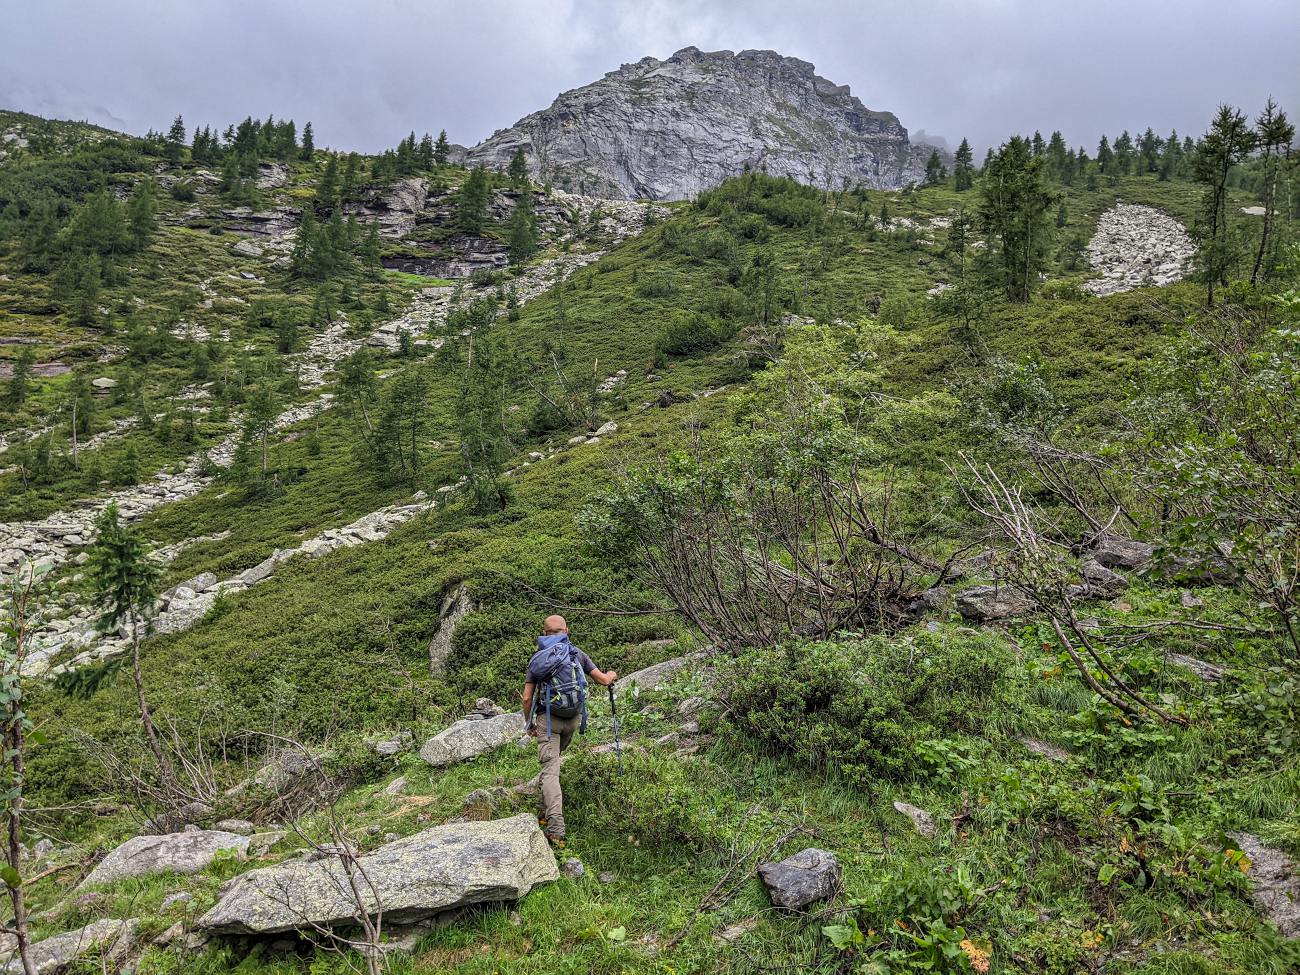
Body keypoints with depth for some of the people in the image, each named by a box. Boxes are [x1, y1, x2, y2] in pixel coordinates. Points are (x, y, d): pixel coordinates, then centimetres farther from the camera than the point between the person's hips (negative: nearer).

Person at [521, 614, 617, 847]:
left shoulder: (537, 659, 3)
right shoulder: (577, 654, 4)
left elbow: (527, 698, 0)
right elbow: (603, 680, 8)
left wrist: (529, 723, 15)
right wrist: (612, 675, 31)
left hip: (547, 718, -2)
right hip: (573, 718, 2)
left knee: (550, 771, -7)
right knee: (553, 758, 25)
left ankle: (556, 828, -19)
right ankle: (547, 810, 27)